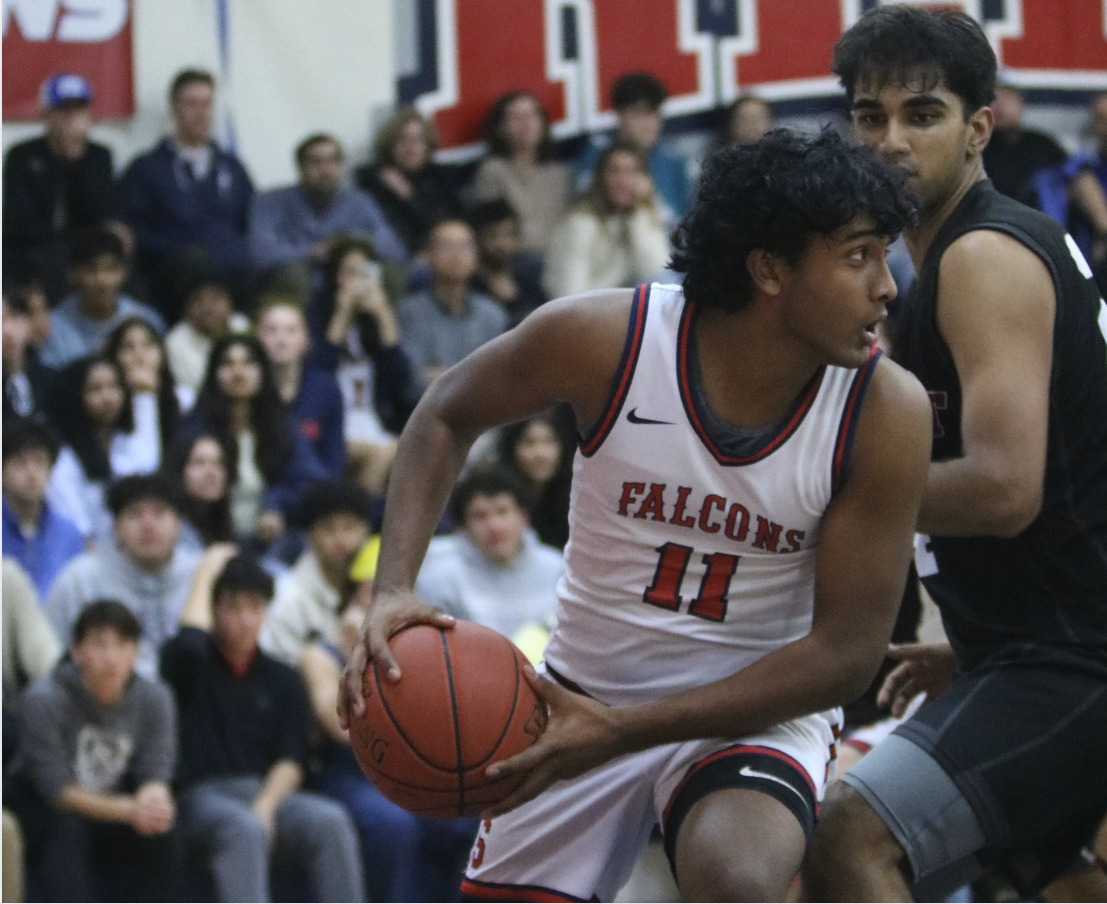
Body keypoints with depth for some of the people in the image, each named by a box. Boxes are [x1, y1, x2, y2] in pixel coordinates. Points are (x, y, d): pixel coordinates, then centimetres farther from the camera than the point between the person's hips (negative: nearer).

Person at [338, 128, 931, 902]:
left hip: (757, 711, -2)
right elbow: (449, 416, 0)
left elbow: (846, 651, -18)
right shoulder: (603, 340, -20)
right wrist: (395, 591, -16)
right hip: (582, 700, 2)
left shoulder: (885, 412, -21)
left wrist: (620, 732, -24)